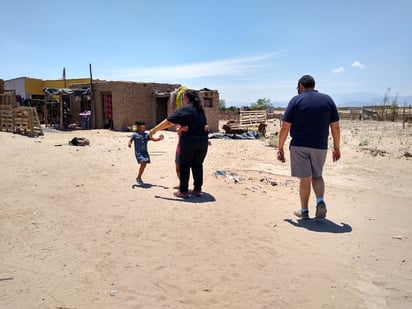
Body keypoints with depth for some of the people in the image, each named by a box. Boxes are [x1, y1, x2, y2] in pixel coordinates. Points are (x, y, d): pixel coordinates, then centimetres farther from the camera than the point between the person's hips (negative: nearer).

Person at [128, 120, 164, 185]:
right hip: (138, 152, -5)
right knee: (143, 163, -19)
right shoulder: (135, 135, 2)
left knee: (144, 165, 5)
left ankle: (139, 178, 26)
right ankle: (138, 178, -3)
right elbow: (130, 140, -1)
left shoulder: (146, 135, 11)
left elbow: (153, 139, 10)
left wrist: (159, 139, -7)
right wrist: (129, 144, -23)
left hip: (145, 152, 5)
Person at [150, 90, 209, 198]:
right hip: (203, 141, 6)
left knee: (184, 165, 4)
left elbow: (168, 122, -6)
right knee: (197, 165, 14)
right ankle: (198, 189, 16)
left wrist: (154, 129, 2)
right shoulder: (200, 109, 14)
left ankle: (183, 191, 7)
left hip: (189, 141, -6)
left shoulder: (184, 109, -5)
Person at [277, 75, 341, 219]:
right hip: (320, 146, 2)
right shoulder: (328, 99, 6)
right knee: (317, 176, 20)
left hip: (299, 146, -2)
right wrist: (336, 148, 13)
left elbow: (285, 127, -7)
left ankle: (304, 211, 16)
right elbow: (335, 127, 5)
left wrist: (280, 148, -1)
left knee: (305, 178, 6)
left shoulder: (296, 100, -2)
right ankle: (320, 201, -1)